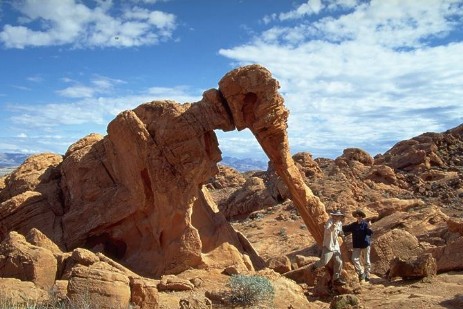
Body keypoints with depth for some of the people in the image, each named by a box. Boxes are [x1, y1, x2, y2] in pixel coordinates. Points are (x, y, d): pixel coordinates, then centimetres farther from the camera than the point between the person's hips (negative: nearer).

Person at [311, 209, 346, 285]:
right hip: (328, 245, -7)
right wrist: (331, 227, -49)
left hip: (336, 246, 7)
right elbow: (326, 231, -29)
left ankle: (336, 278, 19)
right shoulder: (330, 221, -15)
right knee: (324, 262, -12)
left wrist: (341, 233, -3)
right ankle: (314, 266, 20)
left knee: (339, 262, 5)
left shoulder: (340, 223, 7)